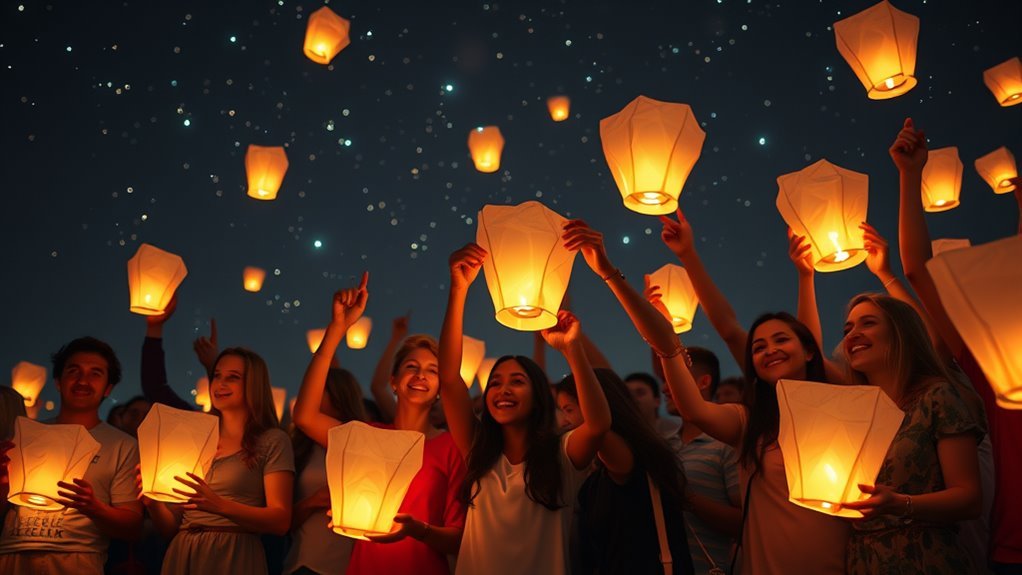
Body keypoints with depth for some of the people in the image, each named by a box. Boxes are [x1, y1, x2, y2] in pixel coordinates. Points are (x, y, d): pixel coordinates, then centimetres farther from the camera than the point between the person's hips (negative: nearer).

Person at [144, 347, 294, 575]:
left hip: (234, 557, -4)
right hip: (181, 556, 4)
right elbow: (171, 528, 12)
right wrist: (153, 503, -8)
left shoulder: (273, 441, -3)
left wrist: (220, 506, -24)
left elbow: (281, 521, -12)